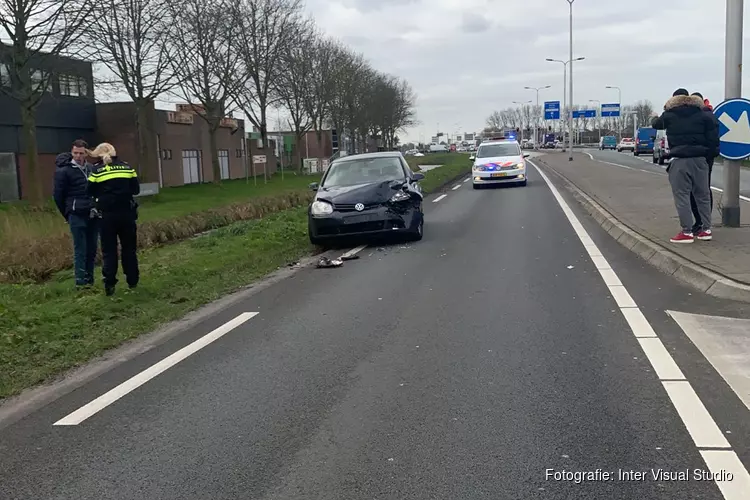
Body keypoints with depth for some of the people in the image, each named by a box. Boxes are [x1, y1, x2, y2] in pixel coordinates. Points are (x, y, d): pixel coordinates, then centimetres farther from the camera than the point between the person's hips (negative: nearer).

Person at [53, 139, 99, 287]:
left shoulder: (91, 168, 12)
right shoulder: (63, 171, -4)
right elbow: (58, 195, -1)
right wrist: (68, 214, 3)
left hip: (93, 215, 5)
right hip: (77, 215, -5)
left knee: (92, 249, 7)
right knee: (80, 249, -6)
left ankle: (89, 279, 16)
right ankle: (81, 281, -1)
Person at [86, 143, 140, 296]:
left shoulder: (97, 170, -1)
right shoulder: (127, 167, 3)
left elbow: (91, 192, 3)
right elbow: (136, 189, 6)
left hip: (108, 215, -1)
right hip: (126, 213, 1)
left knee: (109, 250, 5)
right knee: (129, 248, 12)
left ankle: (109, 285, 1)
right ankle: (132, 281, 16)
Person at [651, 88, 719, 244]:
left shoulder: (669, 115, 4)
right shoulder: (703, 115, 6)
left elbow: (656, 124, 25)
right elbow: (713, 138, -1)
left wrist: (655, 118, 47)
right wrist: (708, 152, 12)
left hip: (679, 161, -3)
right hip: (699, 160, 3)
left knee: (681, 197, 0)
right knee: (703, 195, 12)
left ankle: (687, 232, -2)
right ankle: (706, 229, 17)